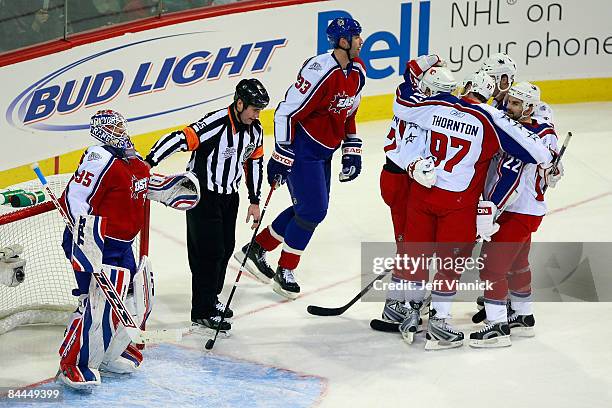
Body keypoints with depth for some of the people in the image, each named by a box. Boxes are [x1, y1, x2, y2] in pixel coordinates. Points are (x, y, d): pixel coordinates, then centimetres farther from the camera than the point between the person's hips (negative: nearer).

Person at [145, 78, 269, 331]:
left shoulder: (255, 130, 0)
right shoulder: (215, 123, -25)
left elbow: (254, 163, 12)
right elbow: (180, 139, -31)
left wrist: (254, 201, 13)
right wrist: (149, 162, -40)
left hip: (229, 195, 8)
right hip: (203, 194, -8)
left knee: (226, 247, 14)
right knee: (209, 251, -7)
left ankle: (211, 298, 32)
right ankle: (202, 312, 1)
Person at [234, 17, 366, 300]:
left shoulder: (357, 72, 3)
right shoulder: (320, 71, -24)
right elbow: (287, 112, -23)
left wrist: (352, 152, 12)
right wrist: (281, 157, -21)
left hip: (323, 152, 9)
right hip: (301, 148, -9)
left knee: (312, 208, 12)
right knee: (312, 208, -10)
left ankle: (256, 249, 25)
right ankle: (285, 271, 6)